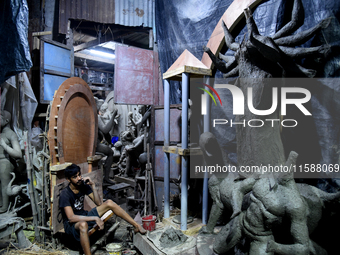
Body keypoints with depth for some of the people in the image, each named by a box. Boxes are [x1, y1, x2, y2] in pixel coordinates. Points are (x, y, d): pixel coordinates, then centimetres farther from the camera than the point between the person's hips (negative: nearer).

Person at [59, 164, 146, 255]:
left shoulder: (83, 185, -3)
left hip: (84, 216, 6)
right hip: (71, 224, -6)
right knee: (83, 225, -44)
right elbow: (71, 218, -30)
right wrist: (95, 218, -35)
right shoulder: (65, 194, -21)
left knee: (109, 203, -11)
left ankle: (137, 226, -9)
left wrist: (93, 185, -17)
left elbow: (98, 202, -5)